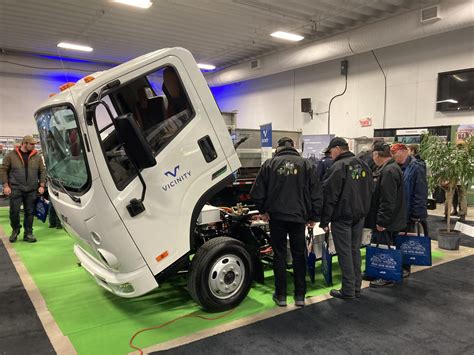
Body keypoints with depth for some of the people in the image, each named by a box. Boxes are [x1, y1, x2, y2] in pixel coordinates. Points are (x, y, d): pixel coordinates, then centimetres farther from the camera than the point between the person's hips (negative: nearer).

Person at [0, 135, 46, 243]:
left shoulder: (37, 157, 7)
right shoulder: (11, 155, 0)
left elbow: (42, 171, 9)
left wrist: (41, 185, 1)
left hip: (32, 190, 2)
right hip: (16, 189, -2)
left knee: (29, 212, 6)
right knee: (14, 211, -1)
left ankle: (28, 234, 16)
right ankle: (15, 230, 22)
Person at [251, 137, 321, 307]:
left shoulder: (269, 164, -2)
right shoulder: (307, 164, 0)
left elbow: (257, 193, -4)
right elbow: (316, 194, -1)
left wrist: (264, 210, 10)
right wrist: (312, 216, 9)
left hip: (276, 217, 0)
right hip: (299, 217, 1)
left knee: (279, 255, 10)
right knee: (299, 255, 12)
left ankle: (280, 295, 16)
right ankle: (300, 295, 17)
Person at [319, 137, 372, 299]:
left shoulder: (337, 167, -15)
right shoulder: (363, 165, 10)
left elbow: (329, 196, -16)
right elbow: (369, 190, 15)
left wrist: (324, 220, -11)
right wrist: (363, 210, 19)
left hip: (342, 217, -7)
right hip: (360, 215, 7)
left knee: (344, 253, 1)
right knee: (355, 251, 14)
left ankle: (348, 290, 7)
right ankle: (356, 288, 21)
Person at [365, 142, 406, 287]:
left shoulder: (389, 171, -21)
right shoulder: (386, 169, 13)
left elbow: (388, 200, -25)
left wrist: (382, 221, -21)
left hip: (387, 222, -10)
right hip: (386, 219, 10)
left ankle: (388, 277, 15)